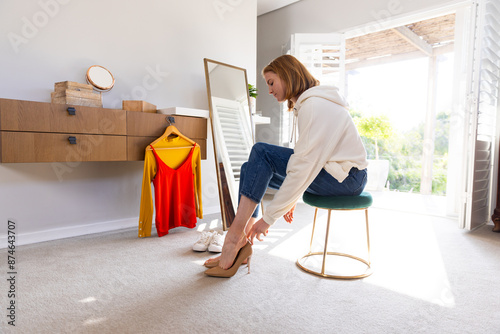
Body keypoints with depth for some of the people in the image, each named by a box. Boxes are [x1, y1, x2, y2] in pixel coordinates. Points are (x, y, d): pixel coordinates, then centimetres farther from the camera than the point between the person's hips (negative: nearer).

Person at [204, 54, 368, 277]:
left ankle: (236, 234, -17)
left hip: (346, 177, -9)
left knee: (262, 152, -21)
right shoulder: (304, 104, 13)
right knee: (250, 168, -1)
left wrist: (270, 216, -21)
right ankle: (241, 243, -6)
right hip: (329, 170, 9)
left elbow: (304, 167, -25)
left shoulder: (315, 105, -19)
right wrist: (292, 199, 10)